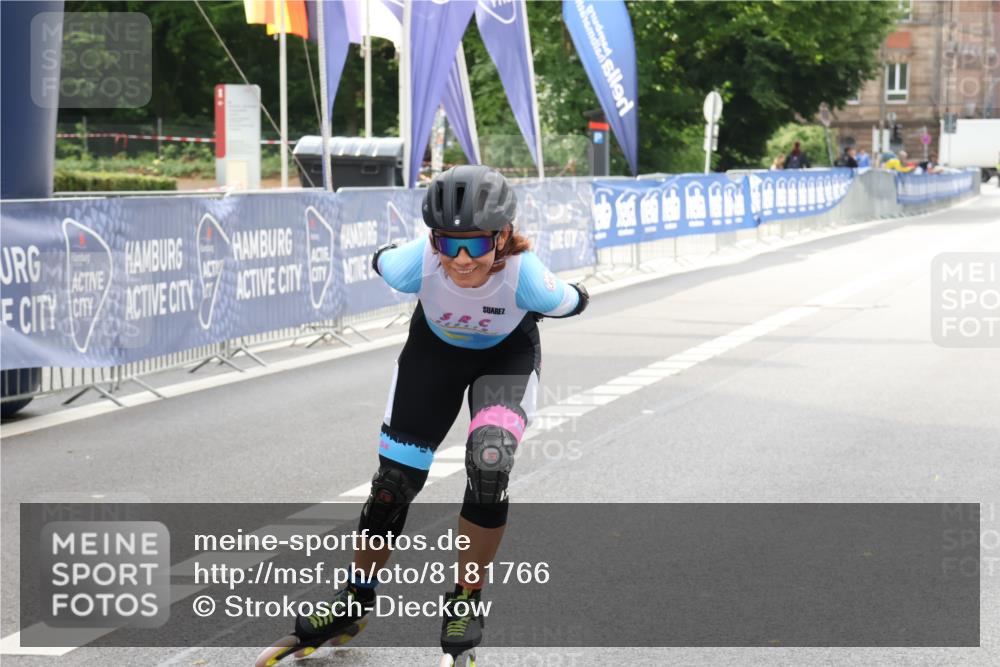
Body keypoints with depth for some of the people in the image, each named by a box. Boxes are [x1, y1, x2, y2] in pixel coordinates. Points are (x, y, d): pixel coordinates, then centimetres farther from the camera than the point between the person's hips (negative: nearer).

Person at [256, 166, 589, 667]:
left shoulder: (526, 278, -39)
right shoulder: (415, 264, -36)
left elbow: (575, 302, -16)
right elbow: (381, 260, -10)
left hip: (508, 354, -2)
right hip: (434, 348, 2)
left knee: (489, 466, -26)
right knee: (394, 479, 3)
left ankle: (465, 603, -4)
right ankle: (355, 603, 27)